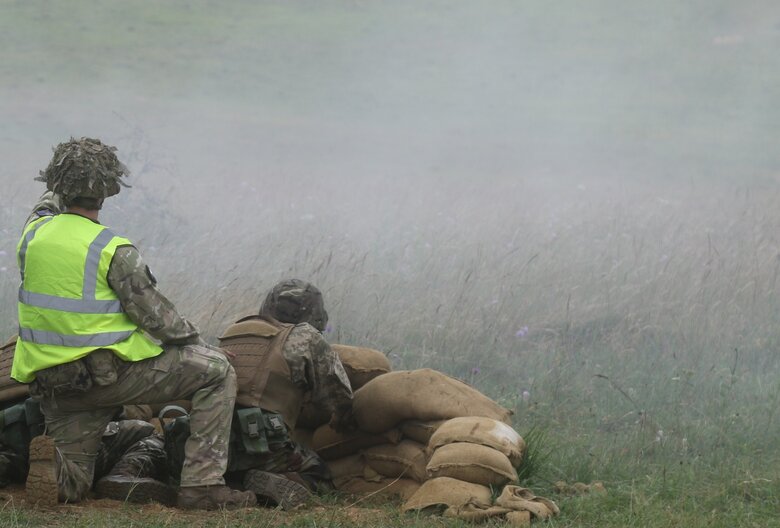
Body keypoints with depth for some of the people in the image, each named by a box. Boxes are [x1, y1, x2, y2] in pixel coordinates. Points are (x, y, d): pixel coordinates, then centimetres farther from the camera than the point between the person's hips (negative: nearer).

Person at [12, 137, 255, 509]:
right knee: (217, 372, 5)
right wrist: (195, 341, 6)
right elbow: (155, 314, -11)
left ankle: (52, 462, -14)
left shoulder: (34, 233, 0)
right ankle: (202, 484, -5)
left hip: (49, 380, 6)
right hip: (110, 374, -6)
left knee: (70, 485, 24)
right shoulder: (113, 251, -16)